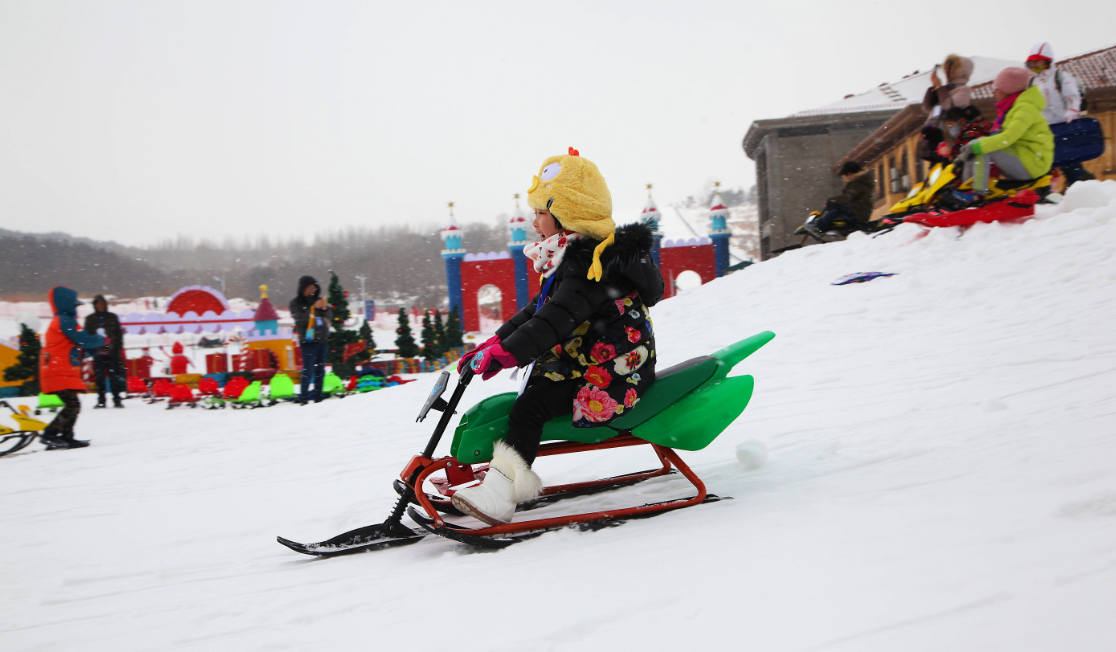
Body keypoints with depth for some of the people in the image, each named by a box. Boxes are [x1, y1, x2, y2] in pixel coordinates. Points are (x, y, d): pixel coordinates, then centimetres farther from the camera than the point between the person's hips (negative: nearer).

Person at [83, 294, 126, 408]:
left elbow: (119, 334, 10)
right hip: (98, 352, 1)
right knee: (99, 377, 1)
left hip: (112, 352, -1)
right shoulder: (90, 319, 9)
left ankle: (117, 400, 1)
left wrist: (119, 349, 3)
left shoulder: (113, 317, 9)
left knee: (114, 376, -4)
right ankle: (101, 401, 8)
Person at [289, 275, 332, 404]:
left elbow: (329, 316, 9)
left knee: (320, 370, 9)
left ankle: (318, 397, 16)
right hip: (308, 340, -5)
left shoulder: (317, 299, 13)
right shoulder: (296, 303, -1)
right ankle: (303, 398, -5)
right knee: (308, 371, -11)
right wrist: (313, 308, -22)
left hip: (322, 340, 5)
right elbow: (300, 320, -15)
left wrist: (325, 308, -12)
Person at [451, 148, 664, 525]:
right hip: (580, 363, 11)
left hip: (607, 376, -11)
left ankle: (502, 488, -26)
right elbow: (537, 311, 19)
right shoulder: (572, 260, 16)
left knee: (530, 406, -22)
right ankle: (515, 478, 11)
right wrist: (495, 341, 11)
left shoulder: (590, 266, -20)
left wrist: (507, 353, -35)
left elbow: (556, 320, -31)